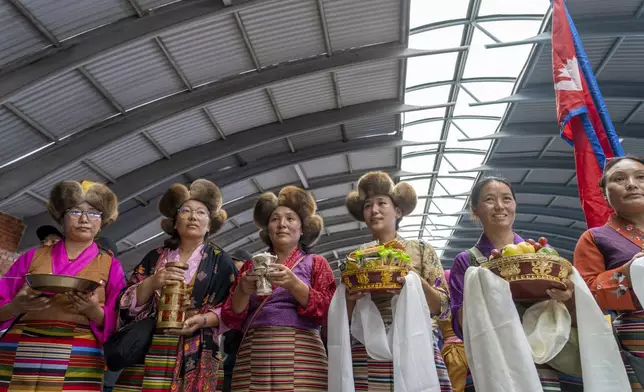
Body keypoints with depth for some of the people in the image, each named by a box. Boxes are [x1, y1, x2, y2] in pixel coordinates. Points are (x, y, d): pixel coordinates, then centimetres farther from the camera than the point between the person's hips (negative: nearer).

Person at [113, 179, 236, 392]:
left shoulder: (220, 261, 4)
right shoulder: (155, 257, 11)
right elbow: (127, 303, 5)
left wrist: (201, 320, -17)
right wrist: (152, 283, -12)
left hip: (193, 356, -2)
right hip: (146, 353, 2)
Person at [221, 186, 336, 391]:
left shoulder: (316, 263, 9)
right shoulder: (251, 265, 15)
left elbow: (327, 312, -4)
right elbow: (232, 319, 9)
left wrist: (294, 284, -17)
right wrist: (242, 291, -10)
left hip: (300, 357, -2)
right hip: (252, 357, 2)